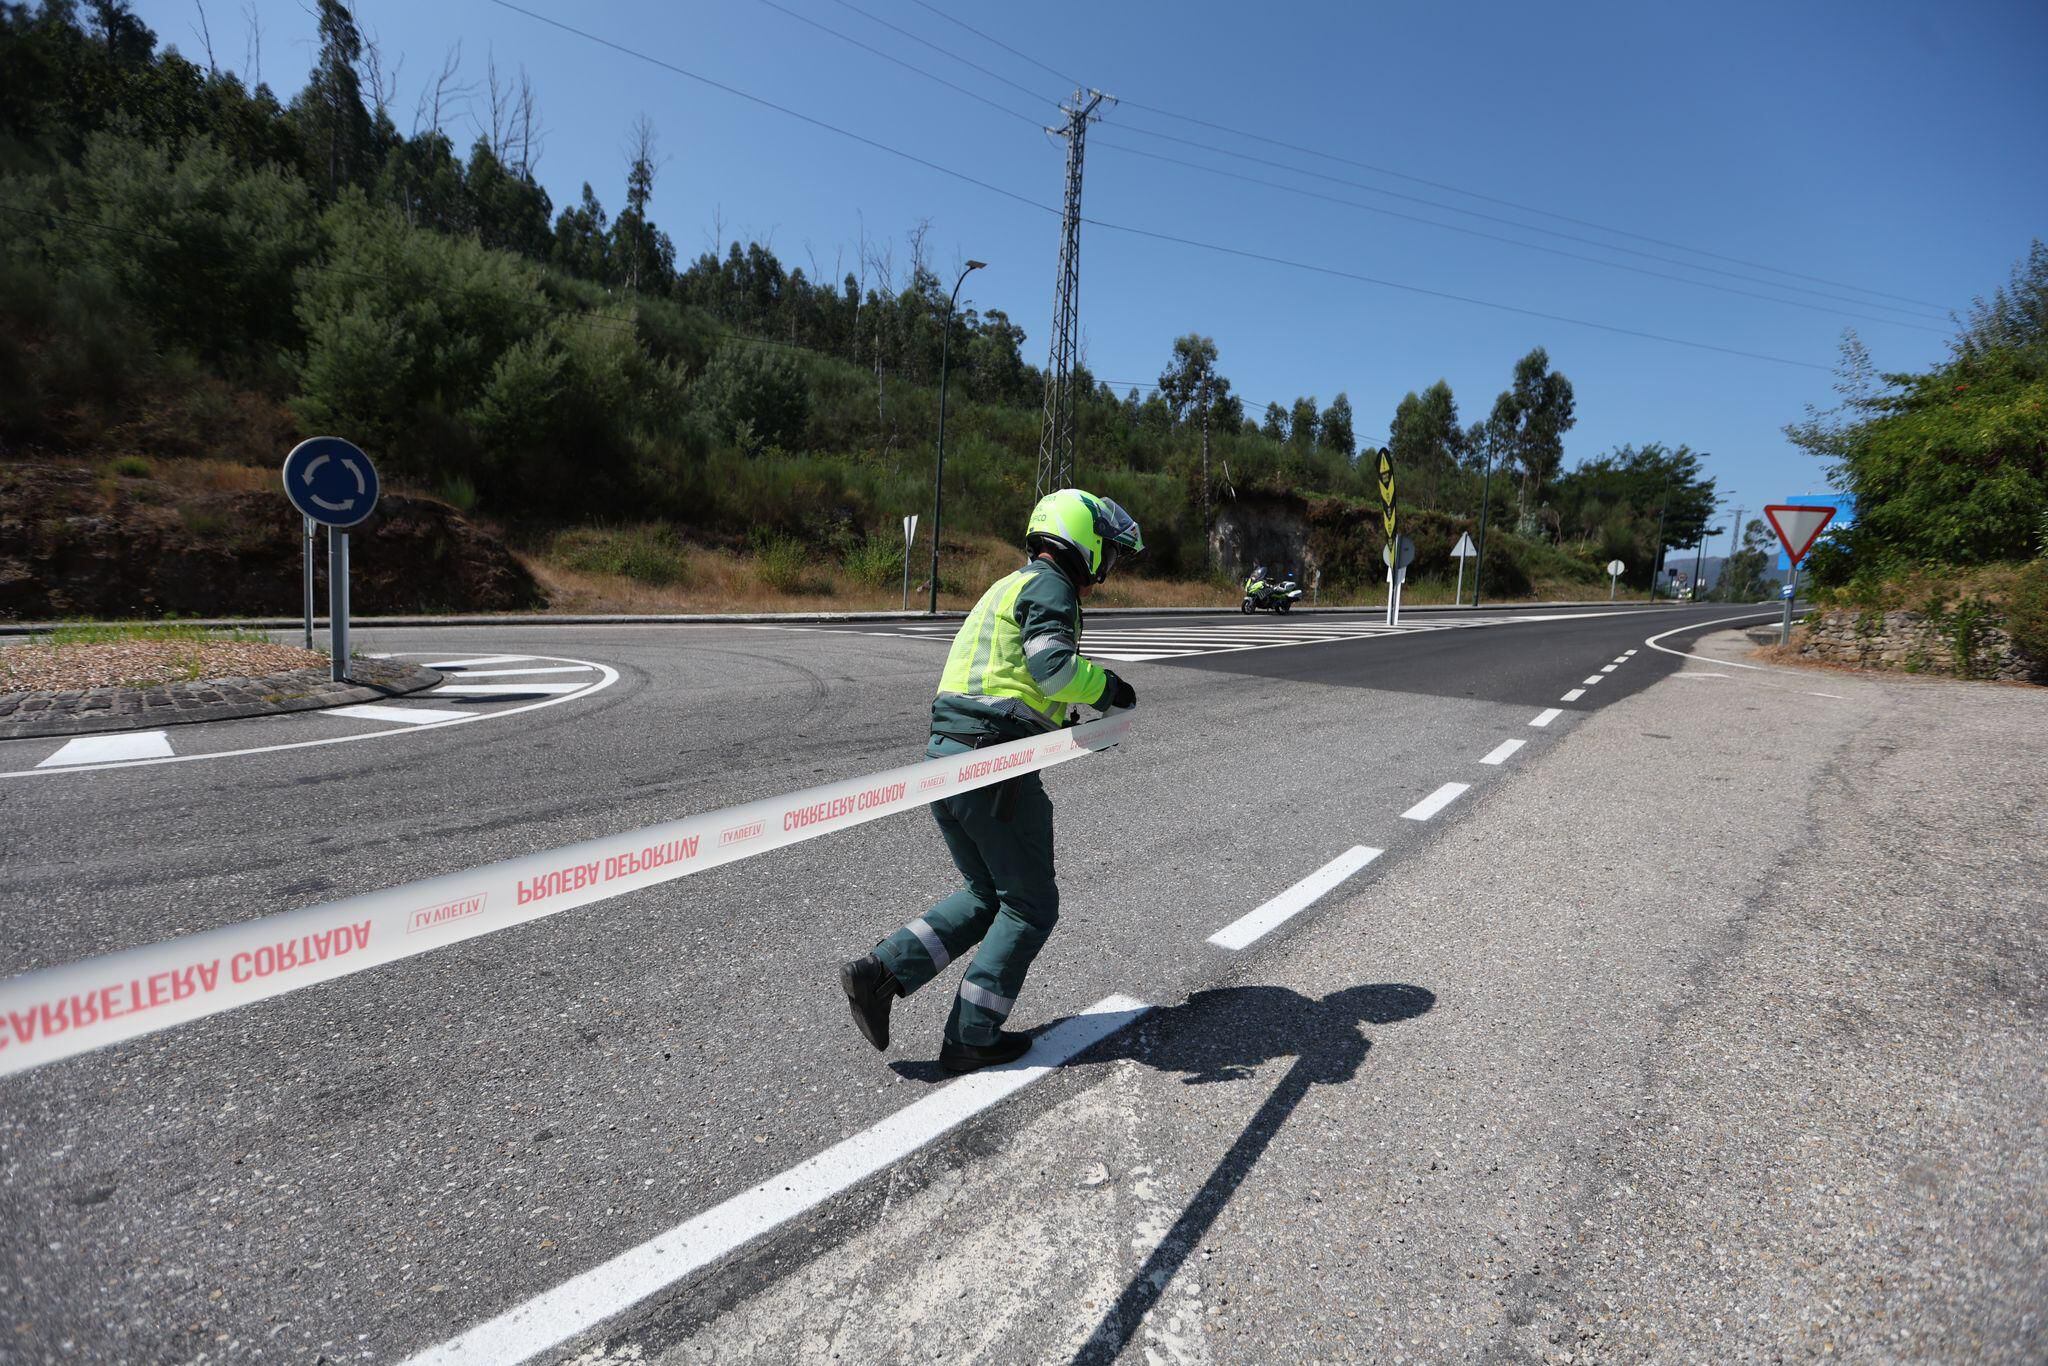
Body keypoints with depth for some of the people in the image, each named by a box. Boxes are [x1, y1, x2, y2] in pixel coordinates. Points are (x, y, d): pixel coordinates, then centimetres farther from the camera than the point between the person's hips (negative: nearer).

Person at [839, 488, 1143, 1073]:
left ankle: (877, 974, 10)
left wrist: (1080, 721, 19)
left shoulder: (1009, 587, 25)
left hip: (944, 754, 9)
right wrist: (1110, 689, -3)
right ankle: (972, 1037, 13)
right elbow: (1053, 665, -21)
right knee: (1030, 904, 7)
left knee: (988, 895, 20)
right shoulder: (1049, 586, -4)